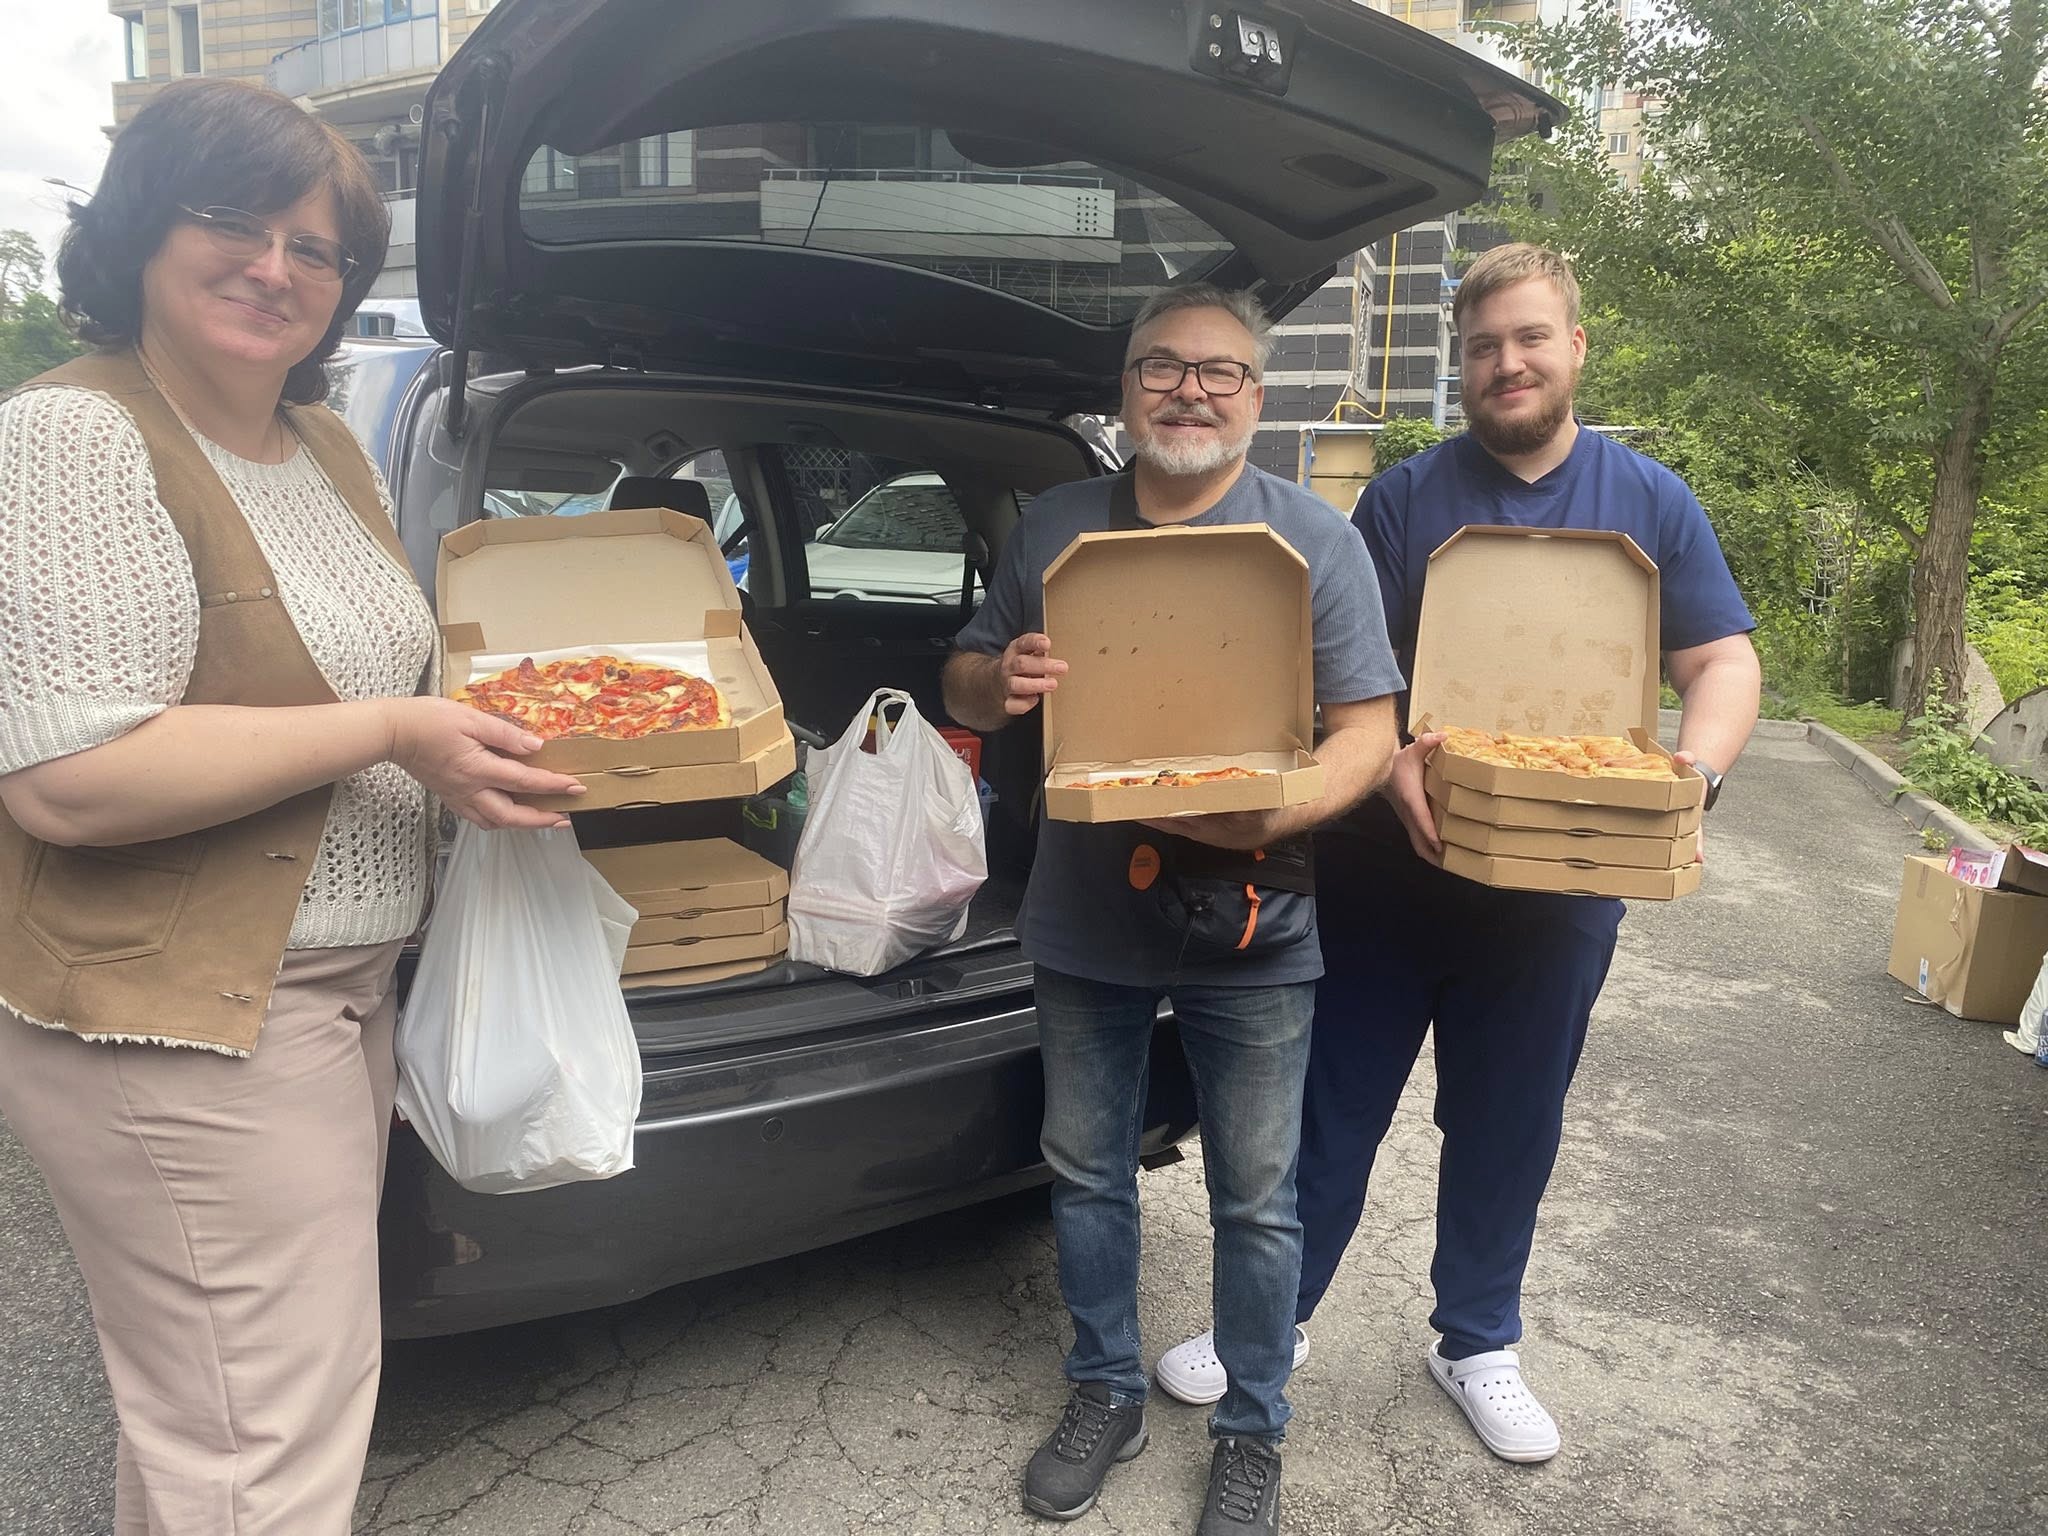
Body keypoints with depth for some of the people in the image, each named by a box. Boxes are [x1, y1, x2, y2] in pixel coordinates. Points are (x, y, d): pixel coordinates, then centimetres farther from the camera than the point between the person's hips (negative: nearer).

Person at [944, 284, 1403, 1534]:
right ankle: (1108, 1393, 40)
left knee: (1257, 1202, 10)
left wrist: (1270, 817, -28)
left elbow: (1370, 730, -9)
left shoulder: (1315, 539, -5)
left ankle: (1254, 1432, 33)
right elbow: (967, 678, 12)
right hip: (1083, 923, 4)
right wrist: (997, 683, -13)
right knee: (1088, 1175, 17)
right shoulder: (1054, 525, 4)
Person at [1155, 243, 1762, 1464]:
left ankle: (1479, 1342, 37)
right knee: (1334, 1111, 10)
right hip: (1388, 865, -1)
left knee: (1509, 1130, 16)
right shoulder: (1406, 497, -1)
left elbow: (1725, 663, 2)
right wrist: (1391, 768, -25)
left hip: (1559, 887, 2)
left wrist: (1693, 770, -19)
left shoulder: (1653, 503, 4)